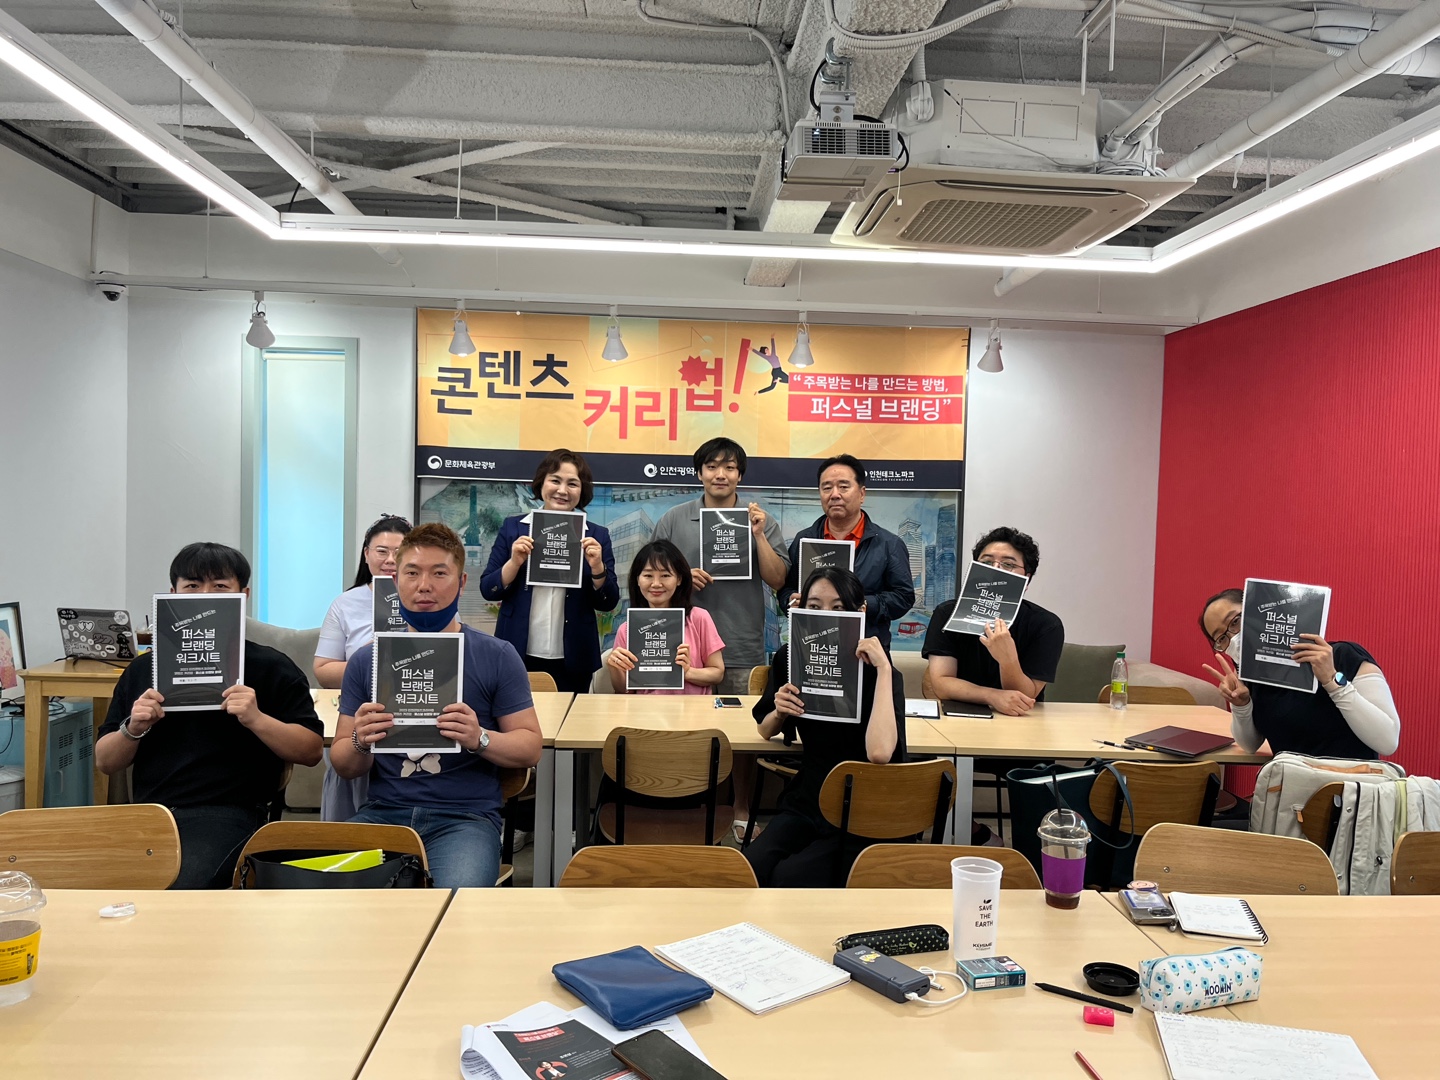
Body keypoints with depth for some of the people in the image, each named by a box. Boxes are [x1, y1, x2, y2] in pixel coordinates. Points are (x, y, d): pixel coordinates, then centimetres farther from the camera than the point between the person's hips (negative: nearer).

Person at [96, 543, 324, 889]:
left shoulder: (271, 667, 7)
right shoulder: (144, 669, 18)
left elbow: (312, 750, 1)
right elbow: (105, 763, 19)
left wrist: (256, 719, -13)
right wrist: (133, 729, -2)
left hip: (227, 814, -4)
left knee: (173, 885, -31)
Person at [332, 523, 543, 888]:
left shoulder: (498, 657, 3)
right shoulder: (366, 660, 10)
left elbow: (530, 747, 3)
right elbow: (343, 766, 12)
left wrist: (480, 739, -17)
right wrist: (360, 743, -12)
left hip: (465, 816, -2)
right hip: (383, 813, 3)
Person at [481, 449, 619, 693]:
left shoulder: (596, 535, 3)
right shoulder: (513, 528, 4)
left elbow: (608, 603, 3)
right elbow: (488, 590, 3)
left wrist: (597, 567, -15)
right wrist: (515, 562, -14)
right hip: (517, 657, 0)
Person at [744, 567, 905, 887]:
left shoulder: (875, 670, -17)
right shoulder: (790, 658, -3)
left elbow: (880, 752, -36)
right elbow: (765, 731, 13)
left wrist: (884, 669, -32)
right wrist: (780, 712, -11)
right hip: (807, 800, 4)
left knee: (789, 877, -25)